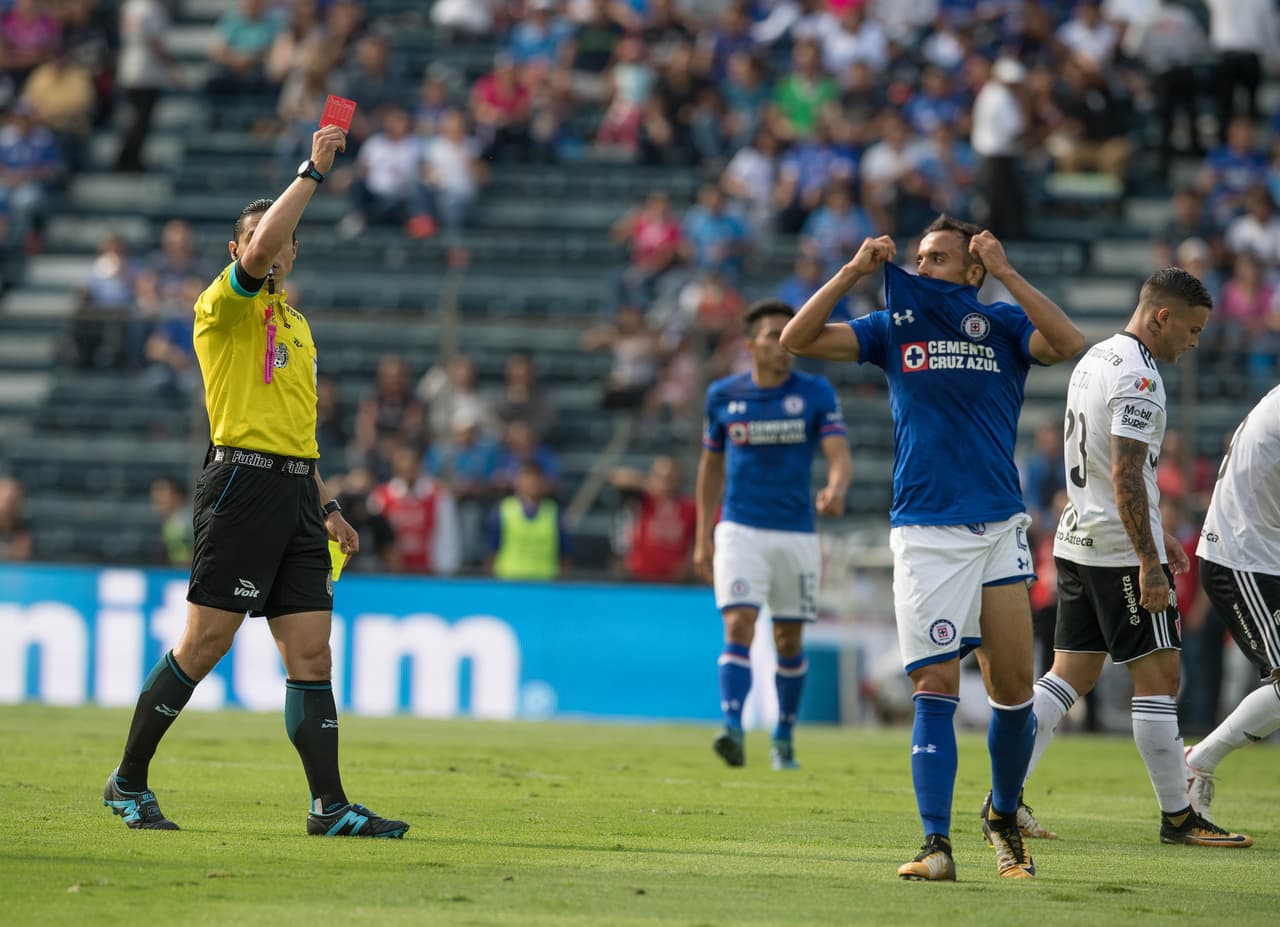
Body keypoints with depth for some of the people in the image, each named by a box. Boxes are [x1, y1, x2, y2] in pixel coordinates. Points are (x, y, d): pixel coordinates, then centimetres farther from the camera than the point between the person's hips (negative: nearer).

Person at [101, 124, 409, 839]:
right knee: (205, 643, -6)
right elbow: (256, 255, -24)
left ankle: (331, 806, -2)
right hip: (244, 480, -7)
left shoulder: (295, 322, 22)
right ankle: (129, 782, 6)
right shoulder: (226, 304, -2)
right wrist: (312, 173, -17)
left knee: (311, 652, 1)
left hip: (296, 490, 7)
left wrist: (326, 505, 23)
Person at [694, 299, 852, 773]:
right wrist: (703, 538, 11)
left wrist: (836, 490, -36)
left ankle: (784, 738, 25)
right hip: (740, 532, -1)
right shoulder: (723, 395, 2)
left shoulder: (816, 393, -3)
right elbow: (711, 465, 13)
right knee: (739, 627, -18)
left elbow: (839, 455, -13)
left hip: (796, 534, 1)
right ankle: (732, 730, -27)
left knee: (790, 641, 9)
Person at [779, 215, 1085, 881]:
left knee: (1013, 687, 2)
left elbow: (1068, 343, -14)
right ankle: (936, 846, -10)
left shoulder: (1004, 325, 6)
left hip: (999, 528, 0)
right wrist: (854, 272, -6)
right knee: (935, 687, -8)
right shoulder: (896, 326, 10)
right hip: (923, 533, 0)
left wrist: (1005, 273, -15)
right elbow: (797, 340, 2)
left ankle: (1004, 815, 25)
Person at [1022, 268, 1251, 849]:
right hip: (1120, 550, -9)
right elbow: (1126, 478, -22)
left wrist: (1154, 535, 28)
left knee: (1070, 675, 10)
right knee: (1158, 677, -3)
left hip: (1078, 541, 10)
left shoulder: (1095, 359, 15)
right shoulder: (1138, 378, -16)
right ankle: (1178, 817, 1)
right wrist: (1150, 564, -22)